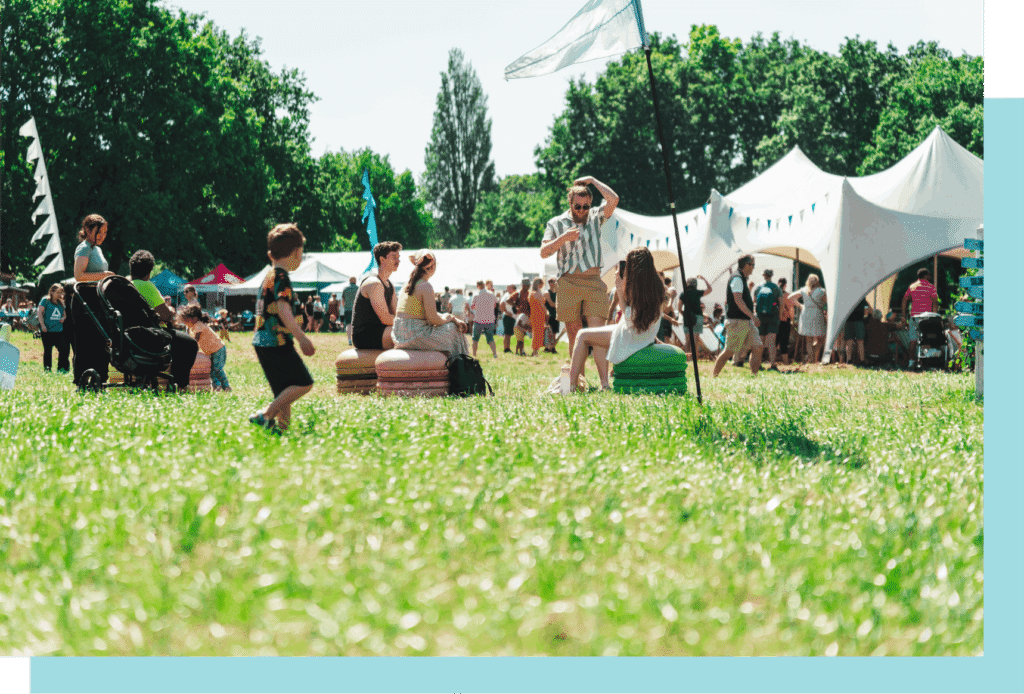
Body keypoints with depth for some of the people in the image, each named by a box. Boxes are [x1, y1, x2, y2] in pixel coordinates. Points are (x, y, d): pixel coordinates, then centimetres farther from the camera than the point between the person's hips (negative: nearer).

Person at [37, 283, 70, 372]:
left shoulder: (61, 303, 16)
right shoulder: (45, 300, 0)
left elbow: (64, 314, 26)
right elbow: (40, 312, -5)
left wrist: (63, 318, 2)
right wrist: (42, 325, -14)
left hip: (59, 330, 4)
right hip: (47, 330, -4)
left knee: (64, 348, -8)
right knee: (48, 350, 4)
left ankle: (61, 368, -2)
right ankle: (47, 368, 12)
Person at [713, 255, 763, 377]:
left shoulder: (742, 279, 19)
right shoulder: (737, 279, -13)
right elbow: (738, 300, -22)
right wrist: (752, 315, -26)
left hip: (747, 321, 10)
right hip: (737, 321, -10)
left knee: (757, 347, 1)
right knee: (729, 351, -6)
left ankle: (754, 376, 2)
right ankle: (714, 376, 2)